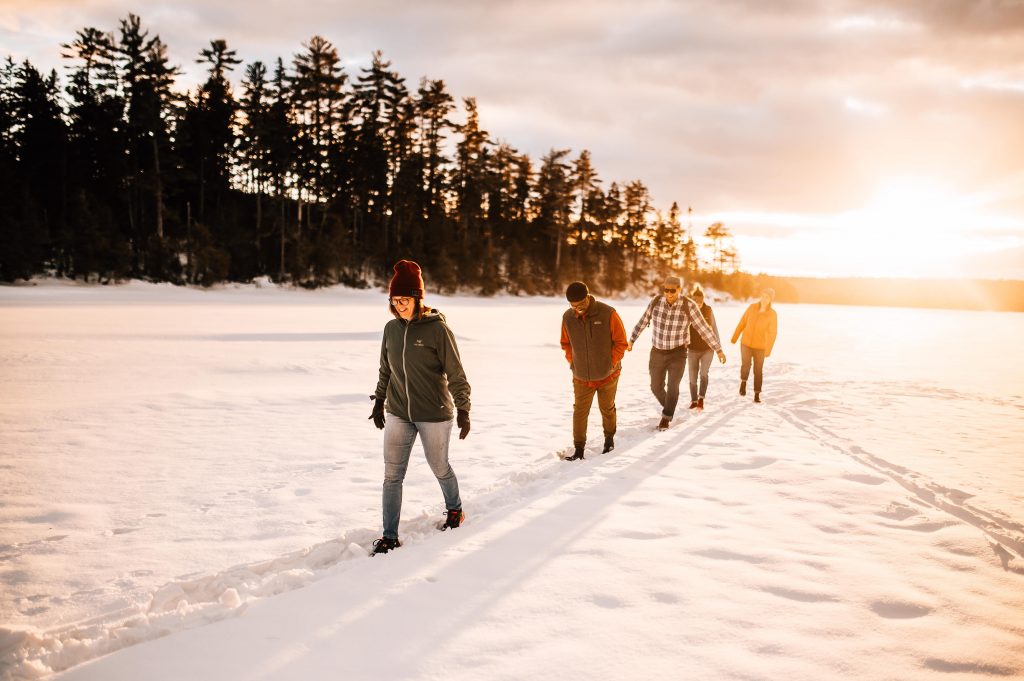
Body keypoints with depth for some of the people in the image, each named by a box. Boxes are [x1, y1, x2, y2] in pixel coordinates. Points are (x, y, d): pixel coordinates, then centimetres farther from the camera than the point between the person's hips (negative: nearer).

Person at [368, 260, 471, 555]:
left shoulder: (437, 329, -14)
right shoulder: (391, 328, 2)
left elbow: (455, 373, -10)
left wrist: (463, 410, -10)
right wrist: (379, 402, 19)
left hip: (434, 414, -4)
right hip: (398, 414, 4)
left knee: (440, 468, 14)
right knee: (392, 475, 2)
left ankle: (454, 509, 42)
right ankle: (390, 536, 11)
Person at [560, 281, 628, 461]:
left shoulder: (608, 313, -17)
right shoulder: (568, 318, -8)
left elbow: (620, 342, -9)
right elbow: (566, 343, 10)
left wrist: (612, 363, -11)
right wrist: (572, 362, 0)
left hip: (607, 375, -1)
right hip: (581, 377, 2)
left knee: (607, 409, 17)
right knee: (580, 412, 0)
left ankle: (609, 438, 40)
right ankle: (578, 449, 8)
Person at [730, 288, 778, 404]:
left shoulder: (772, 314, -12)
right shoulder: (752, 307, -5)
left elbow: (772, 333, -10)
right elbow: (742, 322, 3)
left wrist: (768, 350, -13)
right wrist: (734, 337, 7)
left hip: (760, 346, -1)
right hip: (746, 343, 1)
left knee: (758, 370, 3)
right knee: (746, 365, -15)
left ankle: (757, 395, 17)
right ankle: (743, 381, 16)